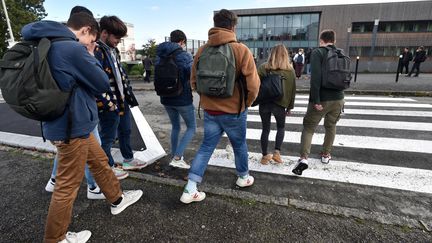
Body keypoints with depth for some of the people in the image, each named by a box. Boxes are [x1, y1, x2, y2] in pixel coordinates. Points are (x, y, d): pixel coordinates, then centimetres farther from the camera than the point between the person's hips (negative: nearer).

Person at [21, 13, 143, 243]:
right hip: (71, 127, -10)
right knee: (67, 186, 6)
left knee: (99, 161, 23)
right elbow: (102, 83, -13)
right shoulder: (73, 48, -20)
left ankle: (117, 199, 42)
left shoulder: (49, 45, 9)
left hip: (71, 124, 10)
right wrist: (90, 58, 2)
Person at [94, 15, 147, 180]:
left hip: (122, 100, 10)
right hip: (109, 105, -10)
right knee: (108, 137, 8)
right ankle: (108, 167, 27)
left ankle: (128, 160, 40)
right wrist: (108, 103, -22)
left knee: (125, 131, 21)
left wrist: (127, 91, 14)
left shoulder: (113, 50, 11)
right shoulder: (96, 51, -19)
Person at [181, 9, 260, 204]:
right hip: (234, 111, -3)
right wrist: (246, 103, 4)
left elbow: (194, 82, 4)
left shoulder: (202, 50, -1)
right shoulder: (241, 50, -12)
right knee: (239, 145, 19)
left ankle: (190, 190, 12)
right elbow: (253, 85, -14)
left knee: (206, 147, 13)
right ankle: (243, 177, 42)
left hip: (210, 110, 3)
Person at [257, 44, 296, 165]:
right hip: (280, 104, 0)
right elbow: (292, 90, 3)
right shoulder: (290, 70, 0)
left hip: (264, 103, 1)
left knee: (265, 129, 13)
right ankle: (276, 152, 9)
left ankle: (265, 156, 20)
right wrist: (290, 106, 11)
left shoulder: (263, 67, -2)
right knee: (281, 127, 21)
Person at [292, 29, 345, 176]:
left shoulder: (317, 52, -9)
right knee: (331, 126, 21)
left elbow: (315, 77, -20)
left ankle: (303, 158, -11)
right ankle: (326, 155, 31)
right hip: (338, 98, 5)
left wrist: (316, 100, -20)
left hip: (322, 99, -5)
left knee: (308, 127, 3)